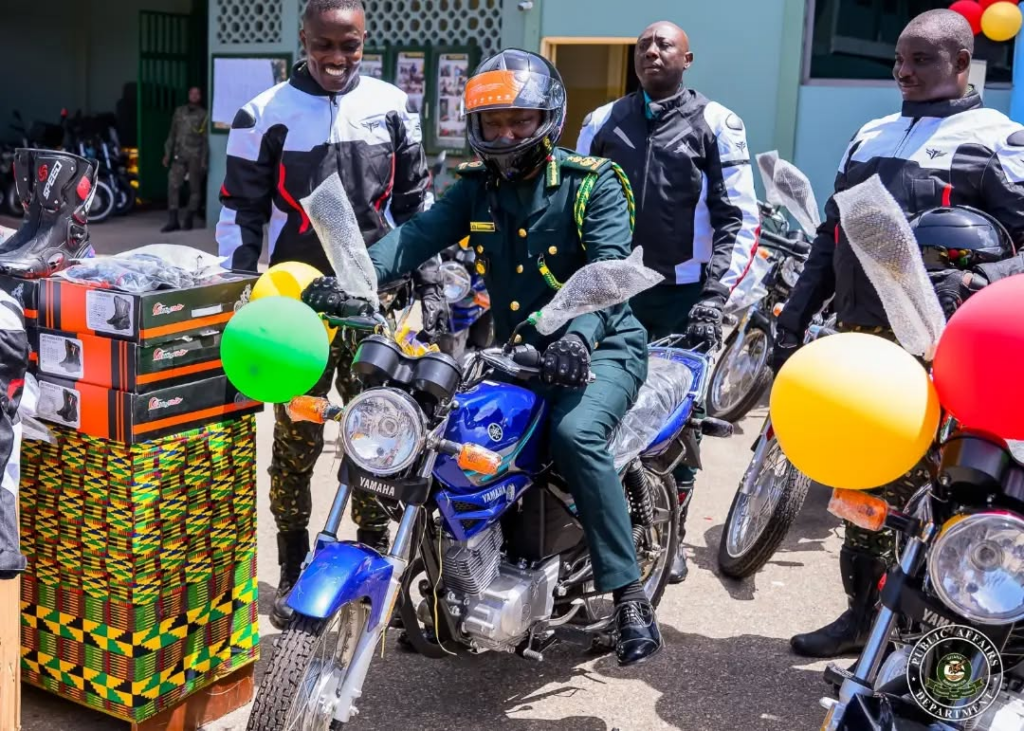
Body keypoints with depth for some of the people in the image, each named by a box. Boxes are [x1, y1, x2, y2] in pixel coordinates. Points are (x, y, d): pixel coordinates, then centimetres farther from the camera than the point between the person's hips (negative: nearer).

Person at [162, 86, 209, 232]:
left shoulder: (204, 115, 3)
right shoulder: (179, 111, 15)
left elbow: (206, 139, -1)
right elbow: (172, 134, 17)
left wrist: (204, 161, -9)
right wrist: (167, 153, 10)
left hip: (195, 156, -3)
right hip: (179, 155, 3)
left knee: (194, 188, 1)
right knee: (173, 186, -5)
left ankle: (188, 220, 10)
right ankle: (173, 221, -3)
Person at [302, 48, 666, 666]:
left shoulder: (592, 184, -8)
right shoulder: (477, 187, 7)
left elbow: (608, 268, -23)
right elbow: (417, 236, -9)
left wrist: (577, 335, -42)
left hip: (598, 346, -6)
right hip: (515, 351, 6)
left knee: (575, 432, -34)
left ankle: (631, 594, -24)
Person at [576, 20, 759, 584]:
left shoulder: (716, 124, 4)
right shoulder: (602, 123, 14)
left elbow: (739, 218, -1)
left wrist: (714, 296, -12)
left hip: (683, 295, -2)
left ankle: (672, 534, 15)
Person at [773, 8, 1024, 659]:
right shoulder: (871, 136, 19)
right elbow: (830, 238, 21)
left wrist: (972, 282, -28)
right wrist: (794, 319, 15)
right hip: (856, 338, 7)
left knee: (909, 492, -6)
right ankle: (862, 613, 25)